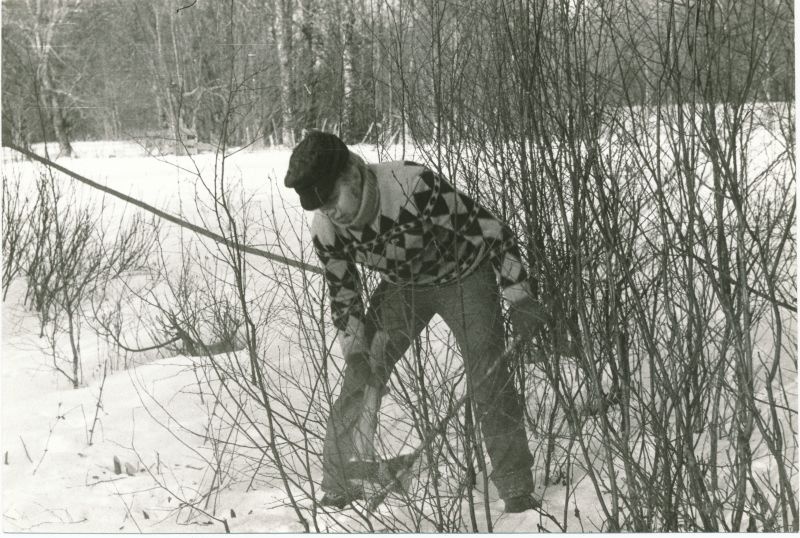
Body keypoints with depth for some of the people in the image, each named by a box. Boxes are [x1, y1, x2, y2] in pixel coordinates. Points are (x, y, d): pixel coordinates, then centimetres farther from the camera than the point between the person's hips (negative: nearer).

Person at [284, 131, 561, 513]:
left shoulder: (414, 185, -38)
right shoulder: (326, 228, -21)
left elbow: (489, 229, -28)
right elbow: (344, 295, -6)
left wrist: (518, 297, -28)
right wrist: (355, 354, -17)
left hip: (464, 277, -4)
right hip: (402, 285, 4)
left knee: (489, 380, -14)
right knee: (361, 378, -6)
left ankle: (518, 492, -1)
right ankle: (338, 488, 6)